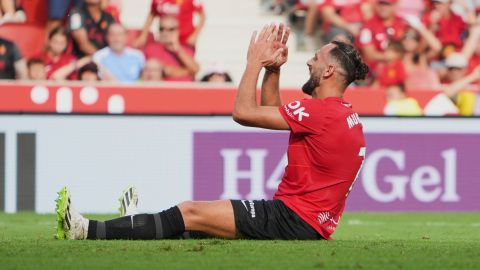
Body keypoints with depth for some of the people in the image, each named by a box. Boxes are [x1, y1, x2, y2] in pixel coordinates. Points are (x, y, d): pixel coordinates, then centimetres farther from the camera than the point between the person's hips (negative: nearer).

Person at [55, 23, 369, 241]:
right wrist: (272, 69, 15)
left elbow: (243, 112, -13)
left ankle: (89, 231, -13)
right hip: (310, 223, 10)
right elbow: (272, 112, 27)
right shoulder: (345, 115, 17)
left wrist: (255, 61, -1)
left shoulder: (320, 111, -15)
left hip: (295, 219, -10)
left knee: (191, 212, -12)